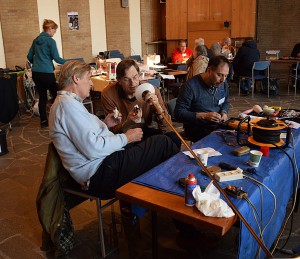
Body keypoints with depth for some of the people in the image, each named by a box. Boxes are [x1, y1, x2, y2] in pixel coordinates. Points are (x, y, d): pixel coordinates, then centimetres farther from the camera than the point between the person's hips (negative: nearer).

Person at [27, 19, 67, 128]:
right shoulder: (50, 41, -8)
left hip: (36, 72, 7)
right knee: (55, 95, 7)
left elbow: (29, 56, 17)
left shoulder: (36, 40, 13)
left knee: (42, 96, 11)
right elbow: (56, 58, -12)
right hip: (47, 73, -7)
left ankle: (43, 121, 14)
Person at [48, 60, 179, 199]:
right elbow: (92, 149, -23)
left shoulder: (67, 102, 18)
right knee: (163, 142, -7)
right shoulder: (67, 103, -15)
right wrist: (125, 138, -10)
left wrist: (104, 124, 11)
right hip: (100, 174, -11)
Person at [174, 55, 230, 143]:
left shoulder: (223, 83, 3)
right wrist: (204, 116, -25)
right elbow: (178, 113, -17)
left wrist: (224, 112, -2)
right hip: (197, 129, -6)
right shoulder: (191, 85, -17)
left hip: (218, 125, 7)